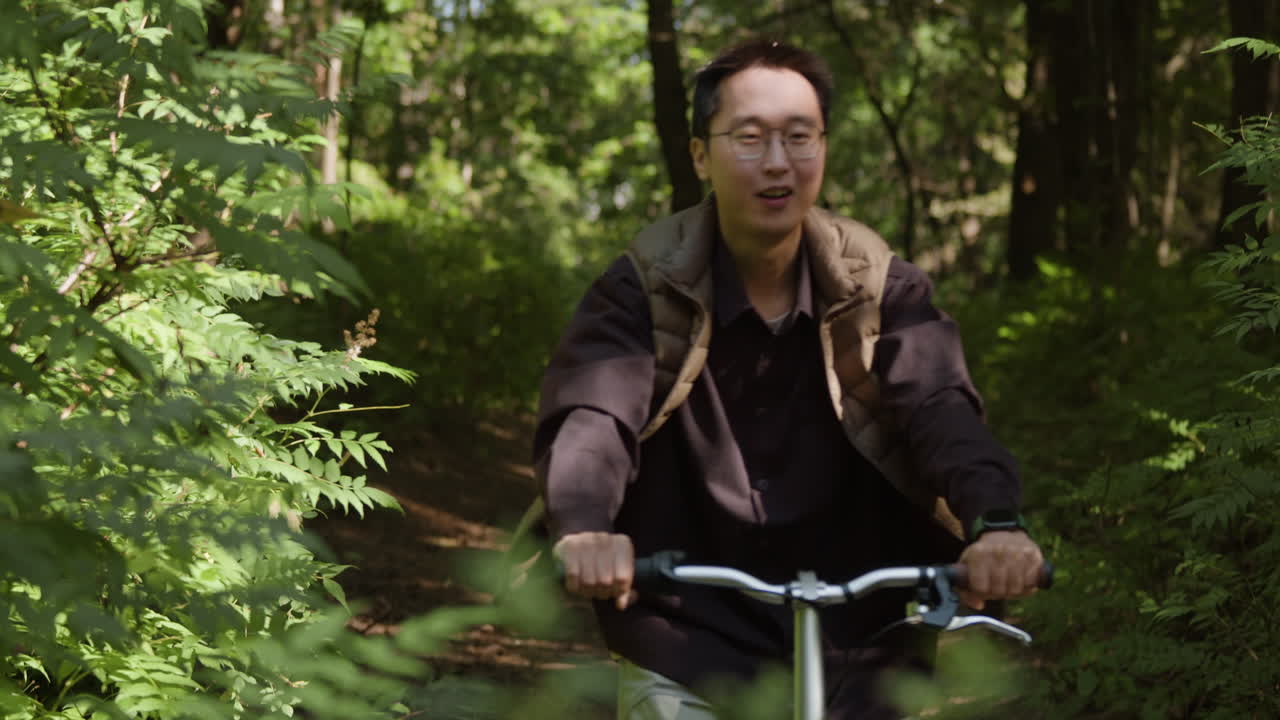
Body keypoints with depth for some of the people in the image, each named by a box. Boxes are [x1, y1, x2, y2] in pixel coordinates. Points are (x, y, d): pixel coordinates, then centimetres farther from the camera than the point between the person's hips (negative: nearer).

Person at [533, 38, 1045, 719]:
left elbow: (940, 408, -20)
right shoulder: (646, 288, -9)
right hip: (687, 649, -1)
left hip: (855, 651, 2)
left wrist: (993, 521, -41)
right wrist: (585, 529, -47)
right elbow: (588, 415, -24)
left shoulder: (880, 286, -4)